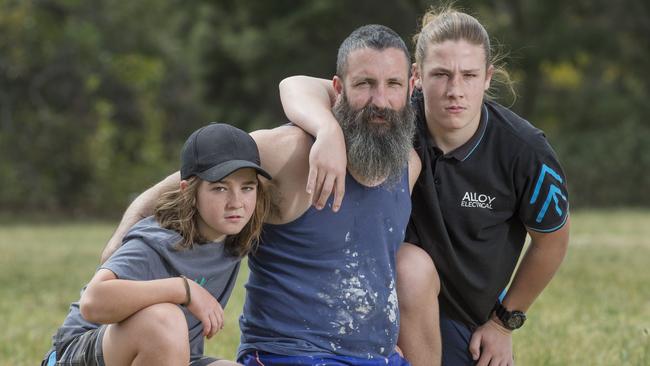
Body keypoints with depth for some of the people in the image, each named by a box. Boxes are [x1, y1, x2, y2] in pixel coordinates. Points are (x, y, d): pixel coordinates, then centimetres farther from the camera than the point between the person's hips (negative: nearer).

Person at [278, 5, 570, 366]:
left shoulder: (525, 152, -21)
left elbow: (552, 240, -4)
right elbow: (297, 86, -34)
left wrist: (504, 323, 2)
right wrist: (329, 132, -56)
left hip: (466, 324, 1)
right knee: (415, 271, -32)